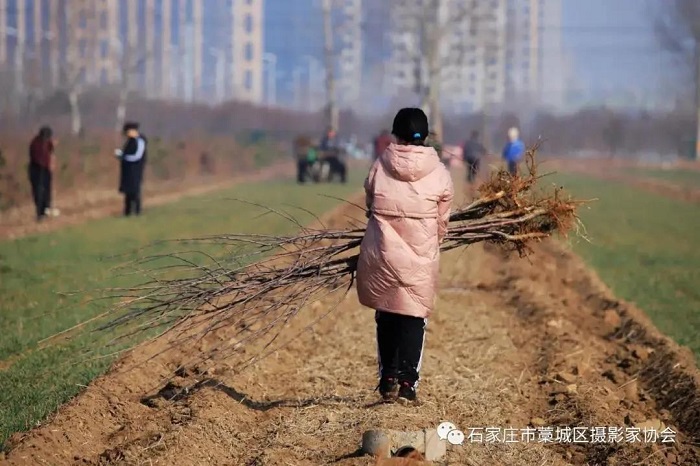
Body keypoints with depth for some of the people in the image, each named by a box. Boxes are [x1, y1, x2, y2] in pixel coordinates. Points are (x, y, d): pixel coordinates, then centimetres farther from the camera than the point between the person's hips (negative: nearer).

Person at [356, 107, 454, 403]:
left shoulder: (379, 167, -3)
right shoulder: (439, 174, -4)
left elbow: (370, 209, 7)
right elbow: (442, 222, 3)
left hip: (381, 254, 1)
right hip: (420, 259, -1)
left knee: (386, 317, 16)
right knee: (413, 318, 10)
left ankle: (388, 379, 17)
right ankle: (407, 381, 3)